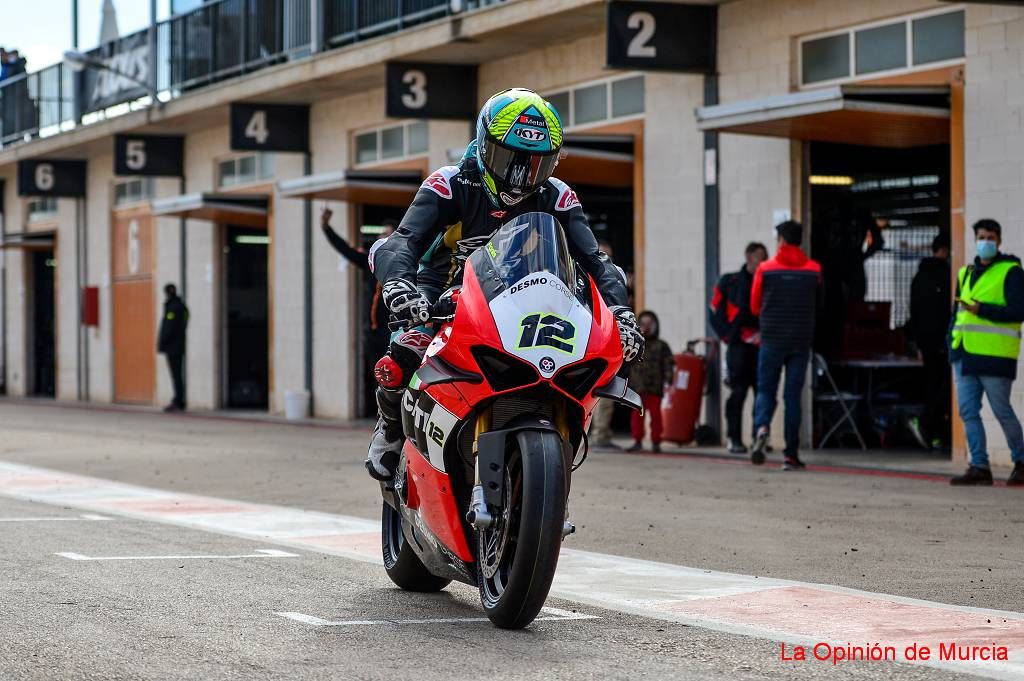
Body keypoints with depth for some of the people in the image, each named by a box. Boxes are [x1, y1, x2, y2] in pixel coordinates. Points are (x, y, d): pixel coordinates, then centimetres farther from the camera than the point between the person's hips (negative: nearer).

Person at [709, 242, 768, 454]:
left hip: (762, 347, 3)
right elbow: (716, 311, 5)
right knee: (738, 392, -6)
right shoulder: (730, 282, 2)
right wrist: (729, 336, -1)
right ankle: (735, 440, -2)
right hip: (739, 346, -3)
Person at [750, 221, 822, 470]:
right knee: (793, 395, 5)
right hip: (802, 339, 1)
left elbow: (755, 306, 7)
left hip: (772, 338, -1)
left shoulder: (765, 269, -2)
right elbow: (818, 306, 11)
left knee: (765, 390, 8)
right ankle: (791, 455, 1)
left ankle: (761, 427, -23)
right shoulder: (814, 270, 1)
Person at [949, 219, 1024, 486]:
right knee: (968, 411, 0)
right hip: (965, 354, 7)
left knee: (1002, 411, -1)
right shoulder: (965, 273, 18)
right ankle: (979, 467, 2)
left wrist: (981, 310, -19)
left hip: (995, 354, -7)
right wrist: (952, 339, 12)